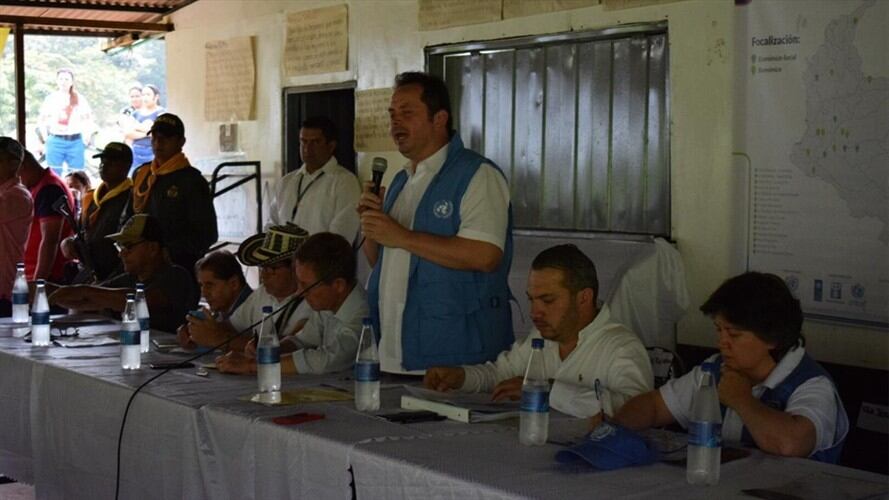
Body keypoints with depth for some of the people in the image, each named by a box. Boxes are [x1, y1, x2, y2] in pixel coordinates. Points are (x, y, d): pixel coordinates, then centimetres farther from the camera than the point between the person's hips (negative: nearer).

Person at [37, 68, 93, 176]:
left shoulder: (79, 99, 5)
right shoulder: (50, 98, 4)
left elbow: (88, 119, 9)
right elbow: (41, 121, 7)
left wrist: (86, 138, 1)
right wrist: (46, 138, -1)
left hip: (75, 142, 0)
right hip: (55, 142, 0)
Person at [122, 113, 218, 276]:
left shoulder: (193, 181, -3)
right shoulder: (140, 175, 16)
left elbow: (206, 234, -7)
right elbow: (127, 219, 27)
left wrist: (166, 250, -14)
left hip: (180, 268, -5)